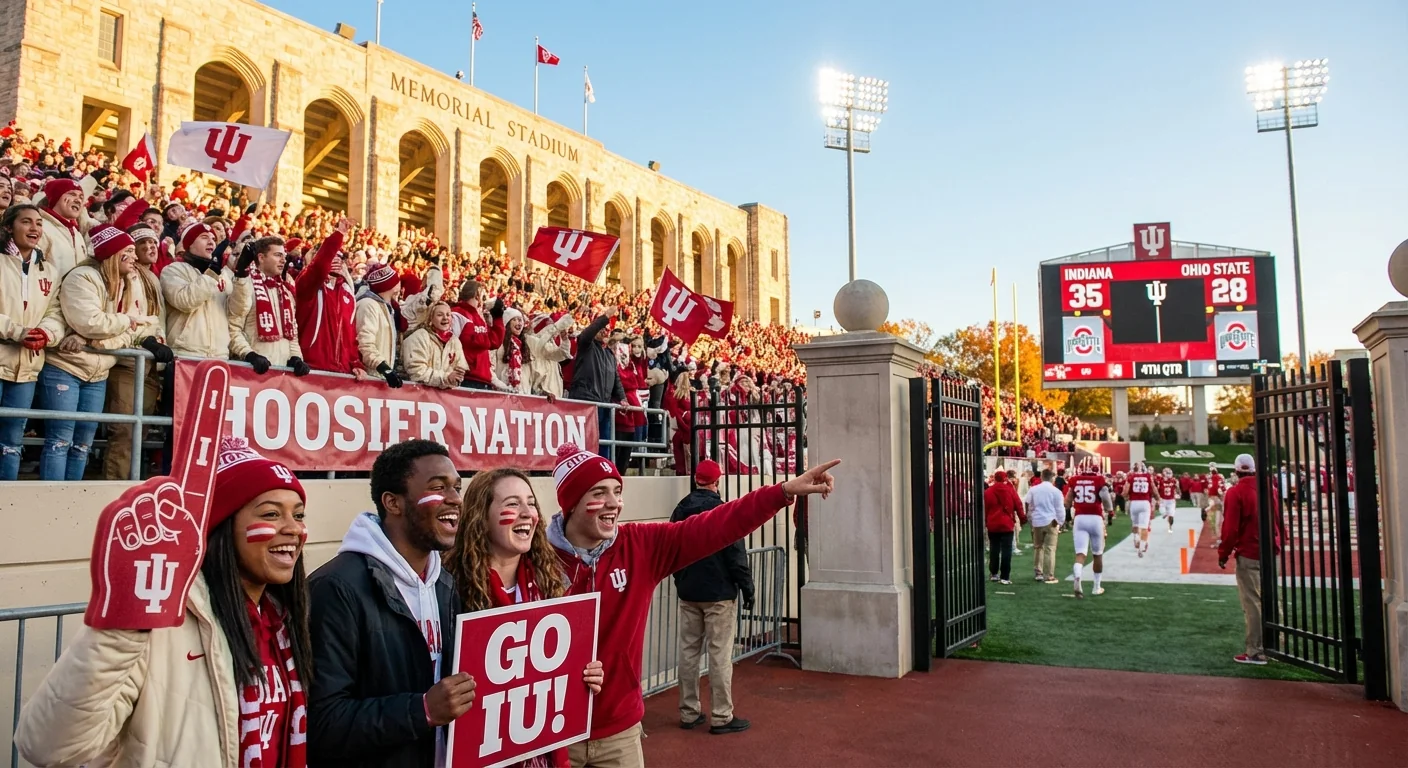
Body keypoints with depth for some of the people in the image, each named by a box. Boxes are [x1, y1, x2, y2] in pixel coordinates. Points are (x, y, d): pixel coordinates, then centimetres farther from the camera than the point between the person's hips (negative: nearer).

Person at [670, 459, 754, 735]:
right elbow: (736, 554, -14)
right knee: (720, 654, -1)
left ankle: (689, 713, 17)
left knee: (688, 650, 10)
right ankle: (721, 717, 2)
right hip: (719, 593, -6)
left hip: (688, 593, 6)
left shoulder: (680, 510, 5)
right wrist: (747, 587, -5)